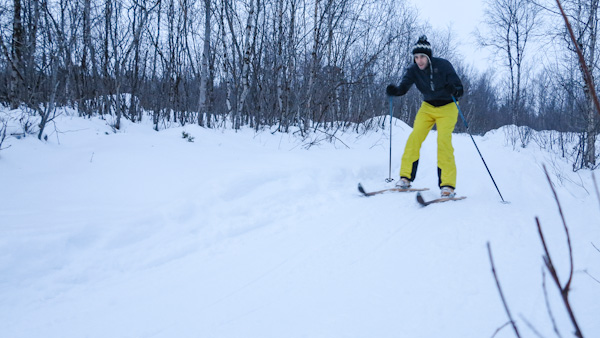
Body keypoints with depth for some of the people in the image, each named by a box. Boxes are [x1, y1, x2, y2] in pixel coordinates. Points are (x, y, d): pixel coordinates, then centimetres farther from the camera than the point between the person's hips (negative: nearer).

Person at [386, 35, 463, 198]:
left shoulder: (443, 65, -19)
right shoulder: (413, 70, -10)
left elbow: (459, 89, -19)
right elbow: (403, 87, -21)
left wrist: (454, 90, -42)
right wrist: (394, 90, -43)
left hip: (447, 107, -4)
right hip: (427, 107, 4)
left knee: (444, 141, -20)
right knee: (415, 137, -13)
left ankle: (448, 185, -19)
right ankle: (406, 178, -3)